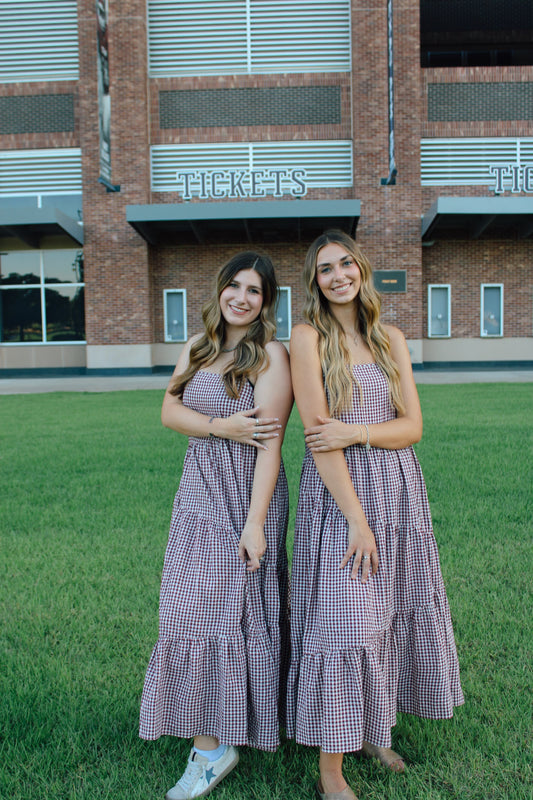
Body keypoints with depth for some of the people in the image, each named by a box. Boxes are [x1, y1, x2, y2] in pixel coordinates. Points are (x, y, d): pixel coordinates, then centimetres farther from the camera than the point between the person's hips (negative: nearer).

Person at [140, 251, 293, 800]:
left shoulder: (270, 355, -9)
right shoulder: (197, 348, 12)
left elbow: (269, 444, -14)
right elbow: (169, 410, 4)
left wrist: (255, 523, -19)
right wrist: (221, 427, -14)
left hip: (246, 494, -6)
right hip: (198, 492, 6)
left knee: (235, 605, 2)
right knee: (195, 608, 8)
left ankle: (216, 743, 21)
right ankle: (209, 744, 23)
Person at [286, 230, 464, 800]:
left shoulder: (391, 339, 9)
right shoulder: (308, 337, -6)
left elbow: (413, 425, 3)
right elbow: (318, 436, -13)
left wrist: (356, 431, -16)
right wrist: (357, 518, -16)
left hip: (399, 489, 6)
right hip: (338, 493, -5)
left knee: (391, 615, 14)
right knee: (342, 623, -3)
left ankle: (373, 731, 36)